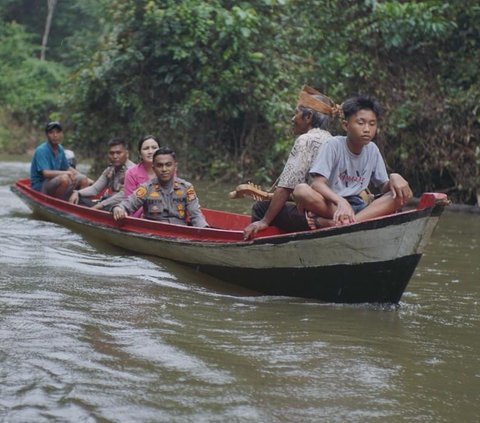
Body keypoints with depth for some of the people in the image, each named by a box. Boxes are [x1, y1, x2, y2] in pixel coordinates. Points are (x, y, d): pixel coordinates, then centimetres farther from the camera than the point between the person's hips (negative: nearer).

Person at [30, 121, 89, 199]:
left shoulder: (60, 149, 10)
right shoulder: (41, 150, -17)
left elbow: (67, 168, 21)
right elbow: (46, 173, -27)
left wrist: (81, 176, 6)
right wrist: (66, 173, -37)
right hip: (40, 187, -9)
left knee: (83, 179, -1)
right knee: (64, 178, -34)